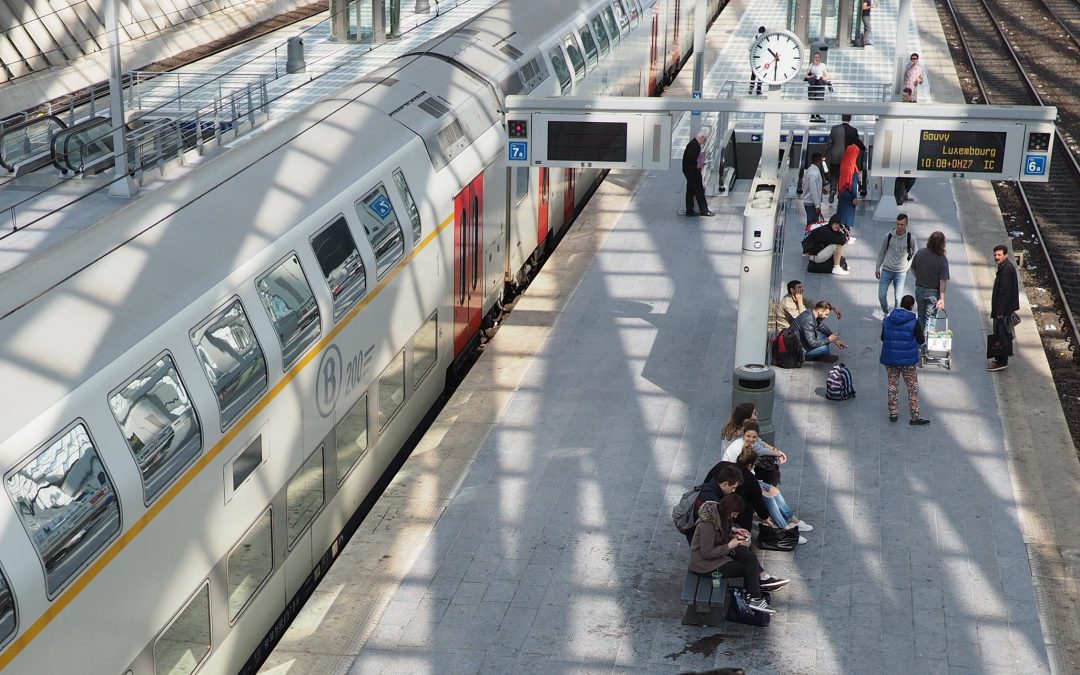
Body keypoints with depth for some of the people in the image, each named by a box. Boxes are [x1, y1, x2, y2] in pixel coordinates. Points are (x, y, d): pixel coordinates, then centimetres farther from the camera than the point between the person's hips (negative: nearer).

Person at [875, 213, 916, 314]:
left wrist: (907, 266, 3)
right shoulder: (889, 236, -5)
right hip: (886, 270, 1)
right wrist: (877, 268, 9)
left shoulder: (910, 238, -8)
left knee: (898, 298, -4)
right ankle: (885, 312, 27)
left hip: (901, 272, -1)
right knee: (881, 295, 2)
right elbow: (881, 253, 6)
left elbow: (914, 253, 9)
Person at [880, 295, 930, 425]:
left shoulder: (887, 320, -4)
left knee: (893, 385, 16)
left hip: (890, 359, 3)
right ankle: (915, 416, 6)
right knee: (913, 388, 6)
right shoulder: (914, 322, -14)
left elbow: (882, 338, 5)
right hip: (908, 360, -3)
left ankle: (893, 413, 19)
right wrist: (924, 337, 14)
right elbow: (921, 340, -7)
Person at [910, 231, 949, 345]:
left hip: (919, 290, 4)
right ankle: (927, 346, 1)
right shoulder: (942, 260, -17)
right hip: (933, 292, -4)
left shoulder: (920, 253, -7)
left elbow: (913, 268, 6)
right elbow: (943, 280, -17)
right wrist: (942, 298, -13)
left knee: (921, 317, 19)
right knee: (931, 318, 7)